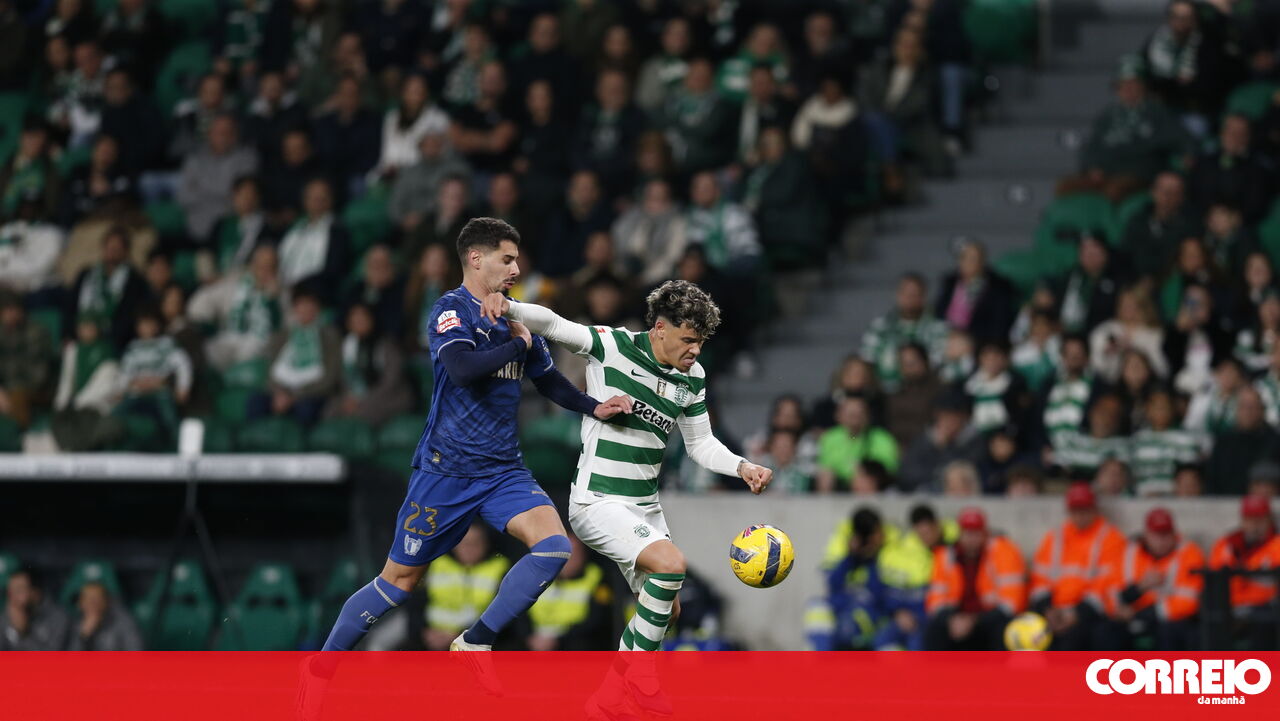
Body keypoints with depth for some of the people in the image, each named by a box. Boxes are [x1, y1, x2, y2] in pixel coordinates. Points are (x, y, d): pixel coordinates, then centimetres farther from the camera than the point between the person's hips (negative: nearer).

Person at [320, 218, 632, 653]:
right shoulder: (453, 309, -9)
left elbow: (549, 382, 24)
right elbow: (462, 369, -28)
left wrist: (594, 408, 7)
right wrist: (518, 344, -14)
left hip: (502, 471, 6)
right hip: (445, 469, -6)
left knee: (554, 546, -17)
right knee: (400, 581, 1)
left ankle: (475, 643, -7)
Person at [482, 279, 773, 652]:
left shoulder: (693, 377, 5)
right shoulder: (614, 347, -13)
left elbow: (700, 443, 16)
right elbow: (552, 324, -20)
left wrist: (741, 467, -2)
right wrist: (508, 307, -39)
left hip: (645, 507, 8)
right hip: (598, 504, -8)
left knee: (663, 611, 11)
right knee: (671, 563, -27)